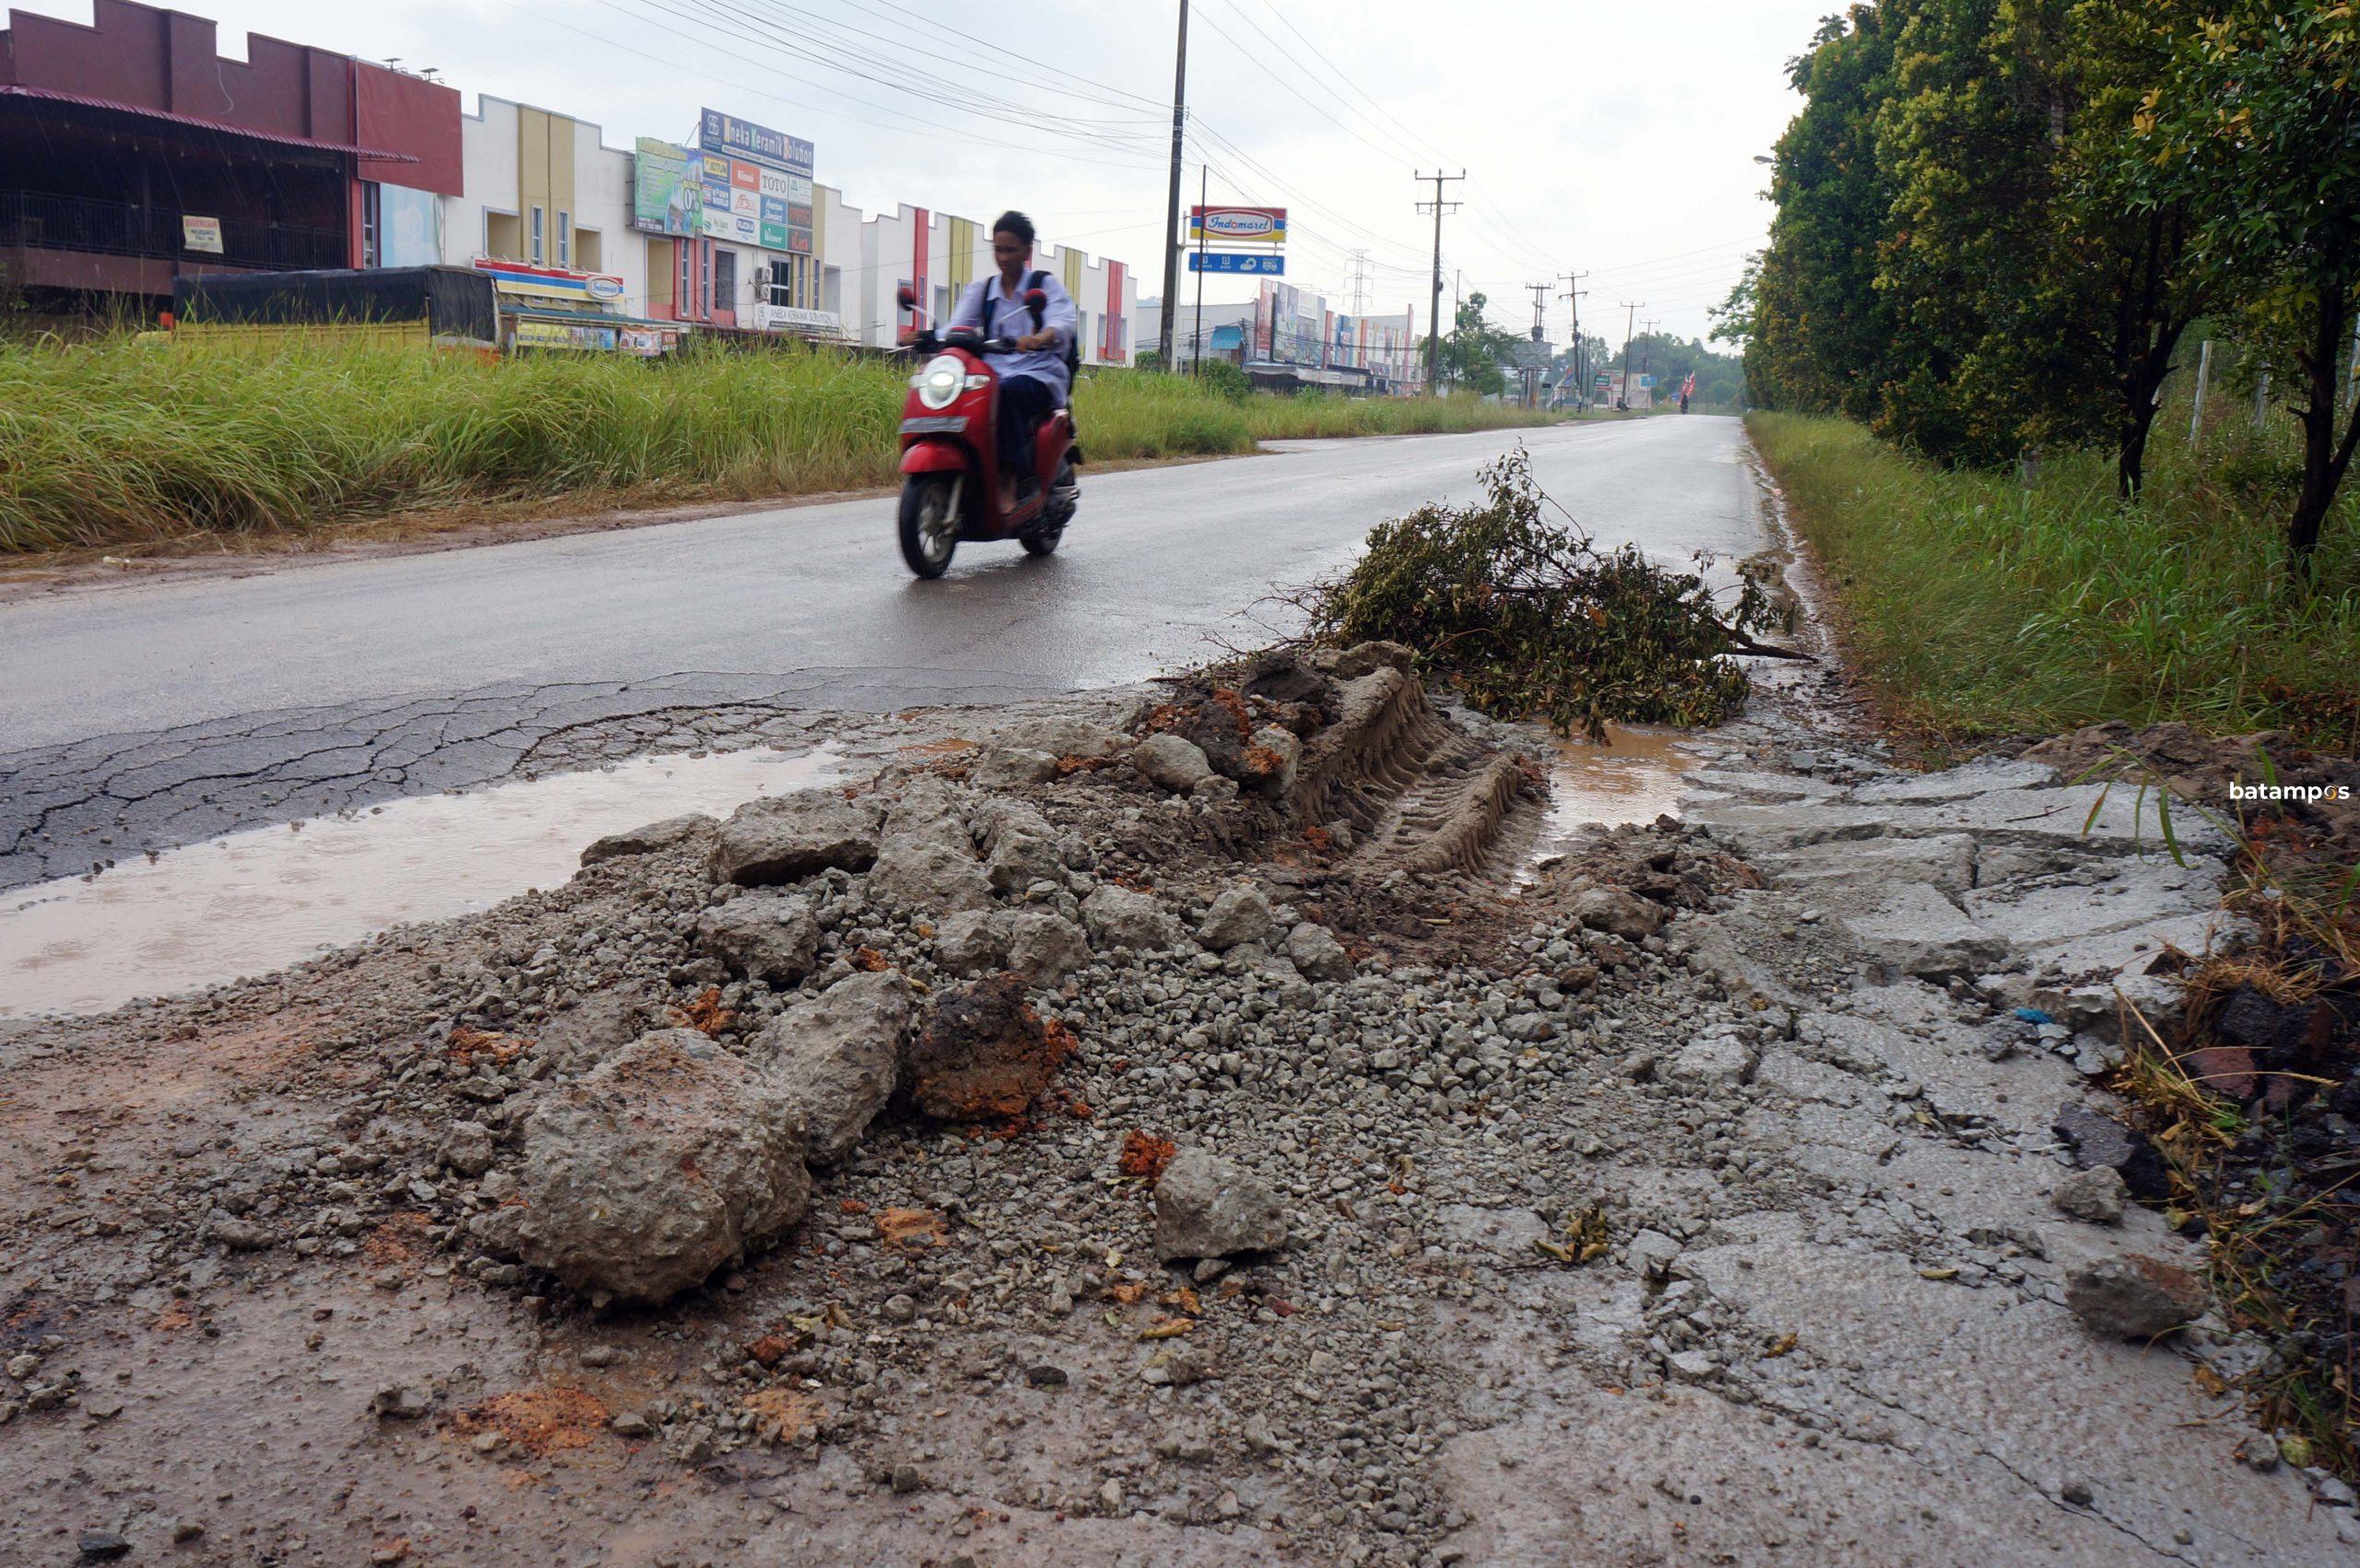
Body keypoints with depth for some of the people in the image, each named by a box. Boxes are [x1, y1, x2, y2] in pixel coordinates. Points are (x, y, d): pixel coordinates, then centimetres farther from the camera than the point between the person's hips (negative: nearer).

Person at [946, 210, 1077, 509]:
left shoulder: (1046, 284, 8)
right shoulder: (980, 289, 19)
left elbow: (1065, 322, -13)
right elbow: (956, 328, 5)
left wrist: (1040, 338, -37)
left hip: (1040, 374, -3)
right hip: (993, 373, 4)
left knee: (1007, 393, -38)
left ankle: (1008, 483, -39)